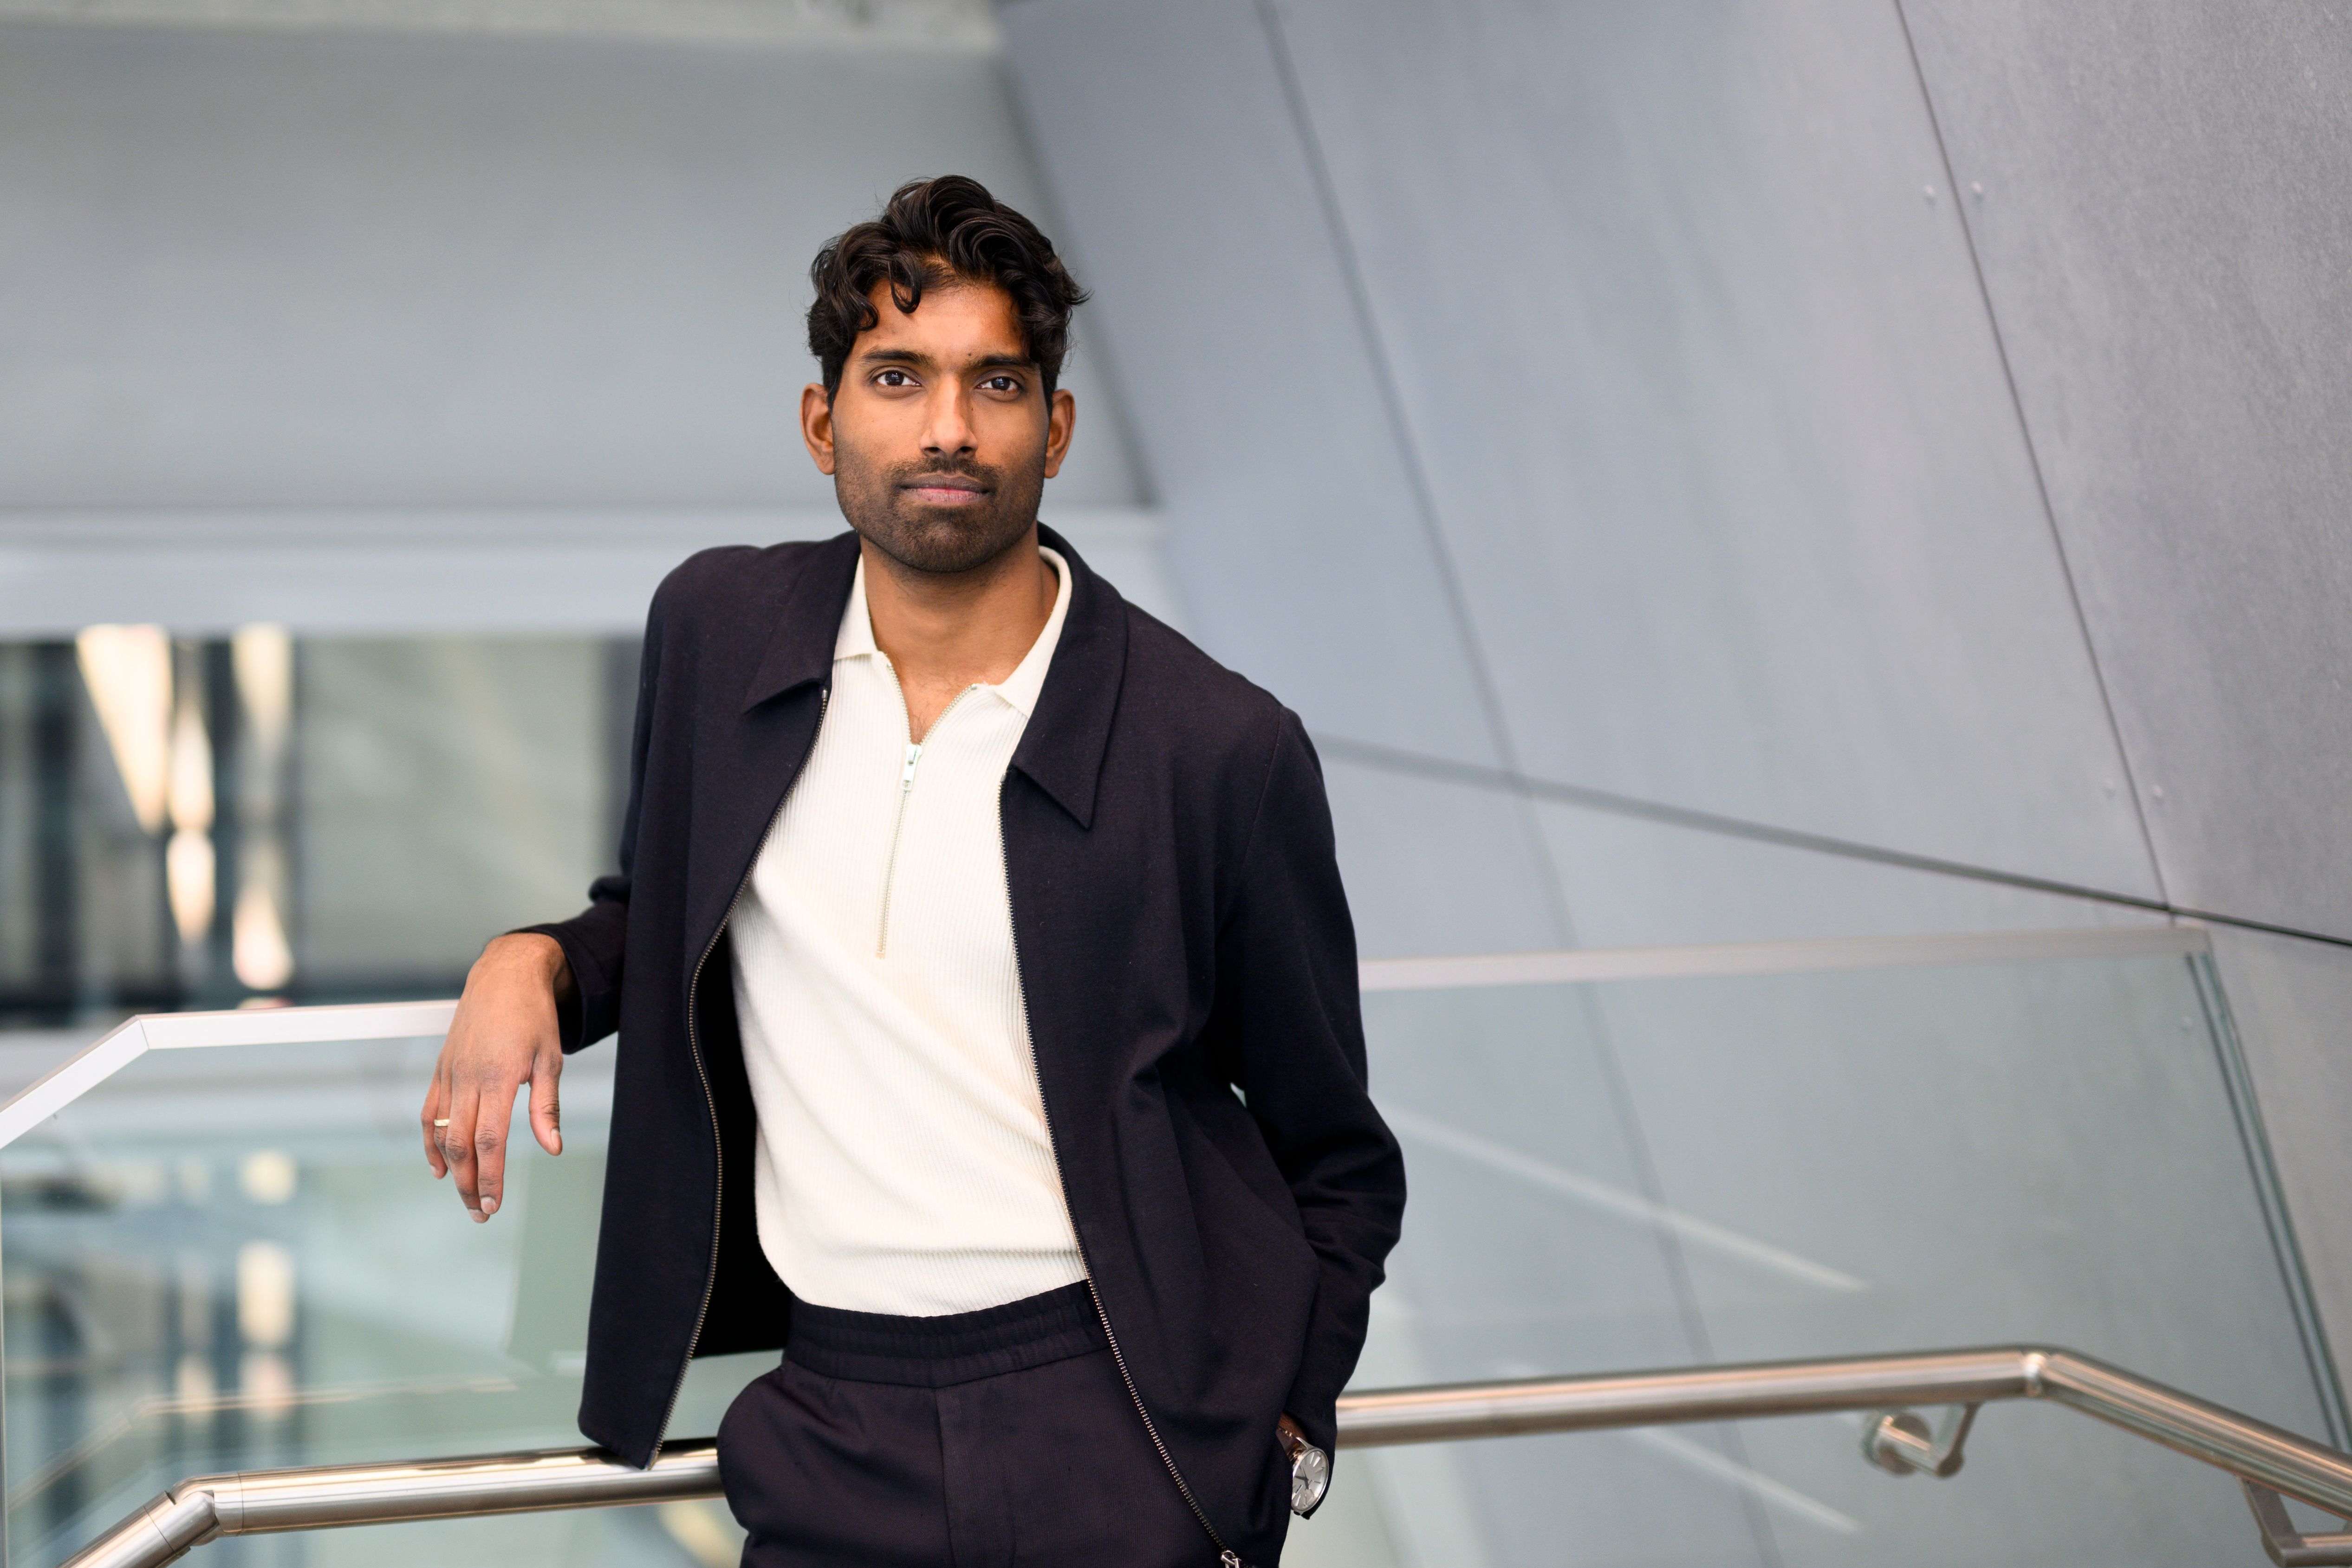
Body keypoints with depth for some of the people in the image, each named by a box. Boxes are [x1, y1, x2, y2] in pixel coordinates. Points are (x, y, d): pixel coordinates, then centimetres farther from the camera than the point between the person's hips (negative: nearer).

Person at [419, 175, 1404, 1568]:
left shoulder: (1221, 749, -6)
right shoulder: (716, 629, 3)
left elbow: (1334, 1163, 3)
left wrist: (1276, 1448, -4)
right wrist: (537, 963, 2)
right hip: (834, 1433, 3)